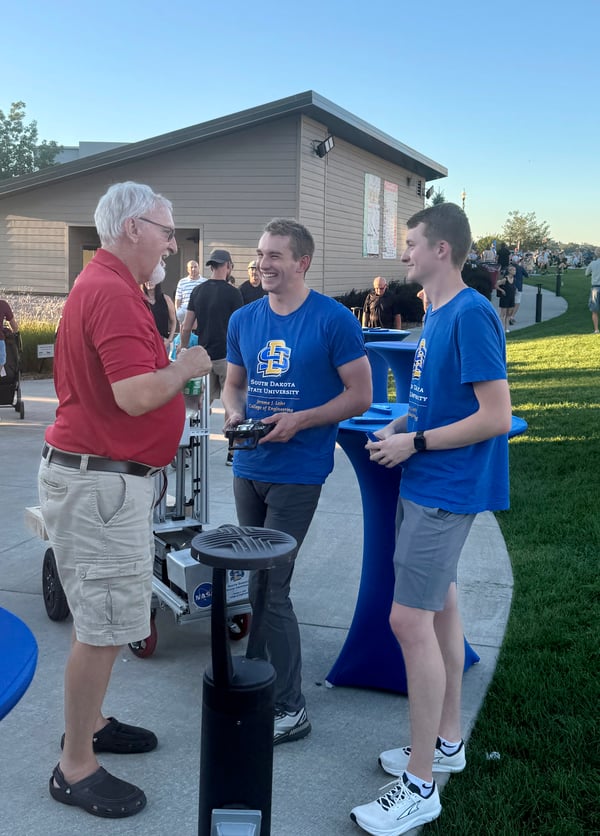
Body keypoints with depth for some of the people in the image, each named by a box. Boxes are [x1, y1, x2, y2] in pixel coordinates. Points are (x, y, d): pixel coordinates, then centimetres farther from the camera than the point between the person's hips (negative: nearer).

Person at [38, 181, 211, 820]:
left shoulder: (102, 284, 14)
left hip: (97, 473, 11)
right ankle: (75, 767, 11)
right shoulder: (114, 293, -20)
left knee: (103, 617, 21)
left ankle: (88, 722, 36)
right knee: (104, 627, -2)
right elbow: (136, 395, -28)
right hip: (99, 480, -11)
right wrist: (188, 366, -12)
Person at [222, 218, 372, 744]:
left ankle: (290, 710, 6)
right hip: (249, 466, 6)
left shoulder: (334, 320, -9)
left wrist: (299, 420, -18)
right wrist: (235, 413, -5)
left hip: (297, 473, -6)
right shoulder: (244, 320, 7)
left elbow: (360, 395, -7)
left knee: (268, 587, -7)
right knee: (259, 581, 17)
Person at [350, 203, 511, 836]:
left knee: (410, 620, -8)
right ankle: (446, 741, 33)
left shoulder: (471, 314, -17)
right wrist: (399, 426, 4)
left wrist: (415, 442, -16)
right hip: (424, 484, 10)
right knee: (439, 607, 17)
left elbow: (495, 415, -21)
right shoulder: (436, 314, 11)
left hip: (445, 490, -10)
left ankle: (420, 785, 4)